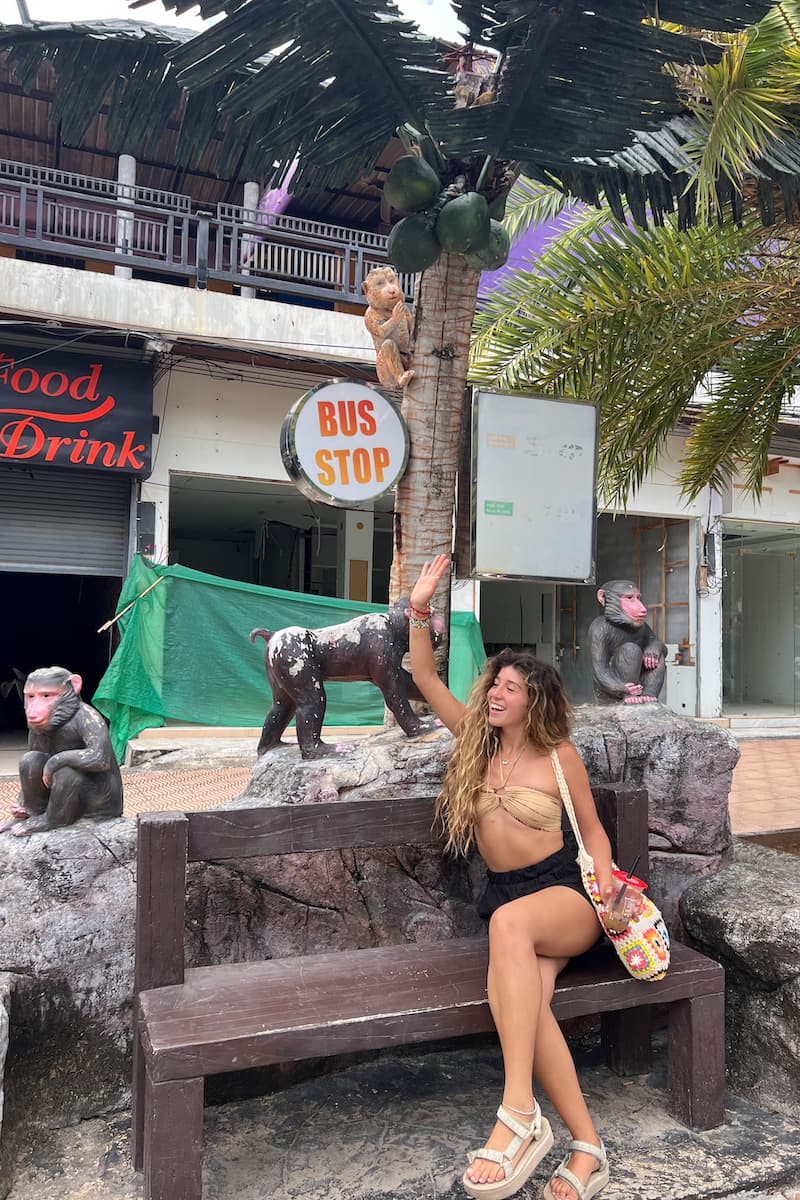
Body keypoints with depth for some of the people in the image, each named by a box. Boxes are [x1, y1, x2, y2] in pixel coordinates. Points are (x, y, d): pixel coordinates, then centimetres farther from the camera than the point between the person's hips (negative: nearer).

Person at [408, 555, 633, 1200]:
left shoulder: (559, 754, 2)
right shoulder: (478, 738, 11)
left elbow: (592, 829, 11)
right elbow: (426, 678, 8)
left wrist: (608, 887, -6)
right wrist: (420, 608, -1)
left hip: (565, 895, -3)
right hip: (506, 898, 3)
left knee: (509, 922, -40)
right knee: (522, 998, -30)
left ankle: (521, 1115, -40)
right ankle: (586, 1146, -22)